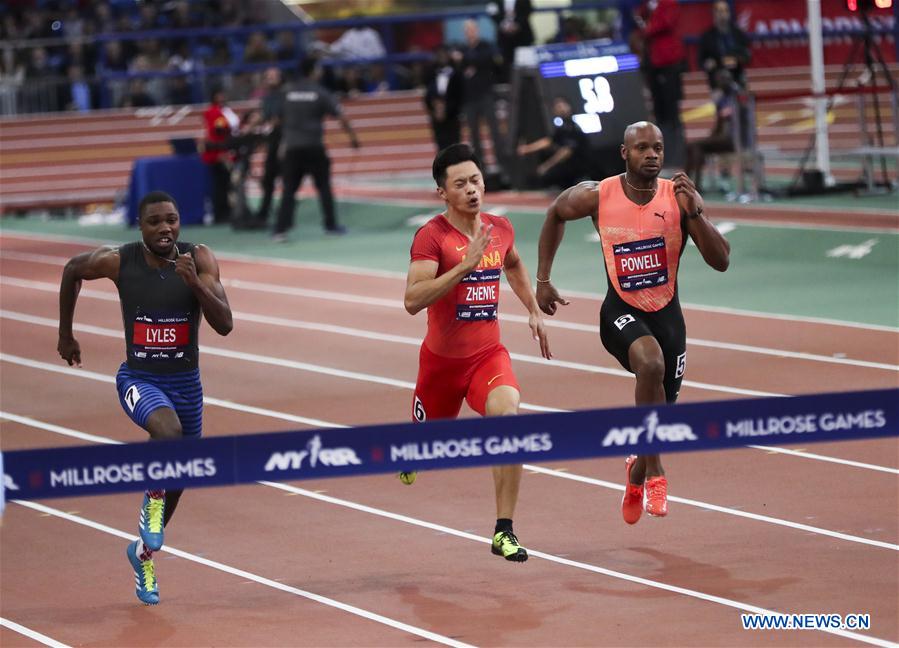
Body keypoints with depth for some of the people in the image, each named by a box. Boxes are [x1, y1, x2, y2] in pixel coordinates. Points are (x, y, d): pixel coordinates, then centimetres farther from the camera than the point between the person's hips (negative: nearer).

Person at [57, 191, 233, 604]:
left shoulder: (200, 260, -12)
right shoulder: (118, 261, -13)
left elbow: (225, 325, -18)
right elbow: (72, 270, 8)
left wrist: (194, 282, -33)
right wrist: (66, 335, 14)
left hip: (186, 382, 3)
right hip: (139, 379, -3)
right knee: (169, 432, -35)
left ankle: (144, 553, 41)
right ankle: (152, 506, -8)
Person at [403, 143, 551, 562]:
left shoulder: (500, 229, 2)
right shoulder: (432, 236, -16)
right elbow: (413, 301, -29)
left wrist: (534, 312, 22)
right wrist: (465, 265, -34)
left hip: (489, 354, 3)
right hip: (442, 358, -2)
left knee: (507, 416, -26)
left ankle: (504, 532, -21)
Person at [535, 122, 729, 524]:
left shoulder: (680, 199, -11)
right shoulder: (597, 196, -11)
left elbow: (721, 262, -14)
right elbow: (555, 215, 11)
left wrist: (694, 213, -27)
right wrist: (543, 279, 10)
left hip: (666, 314, 2)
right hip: (621, 311, -2)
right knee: (650, 362, -35)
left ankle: (637, 471, 47)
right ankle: (654, 472, -24)